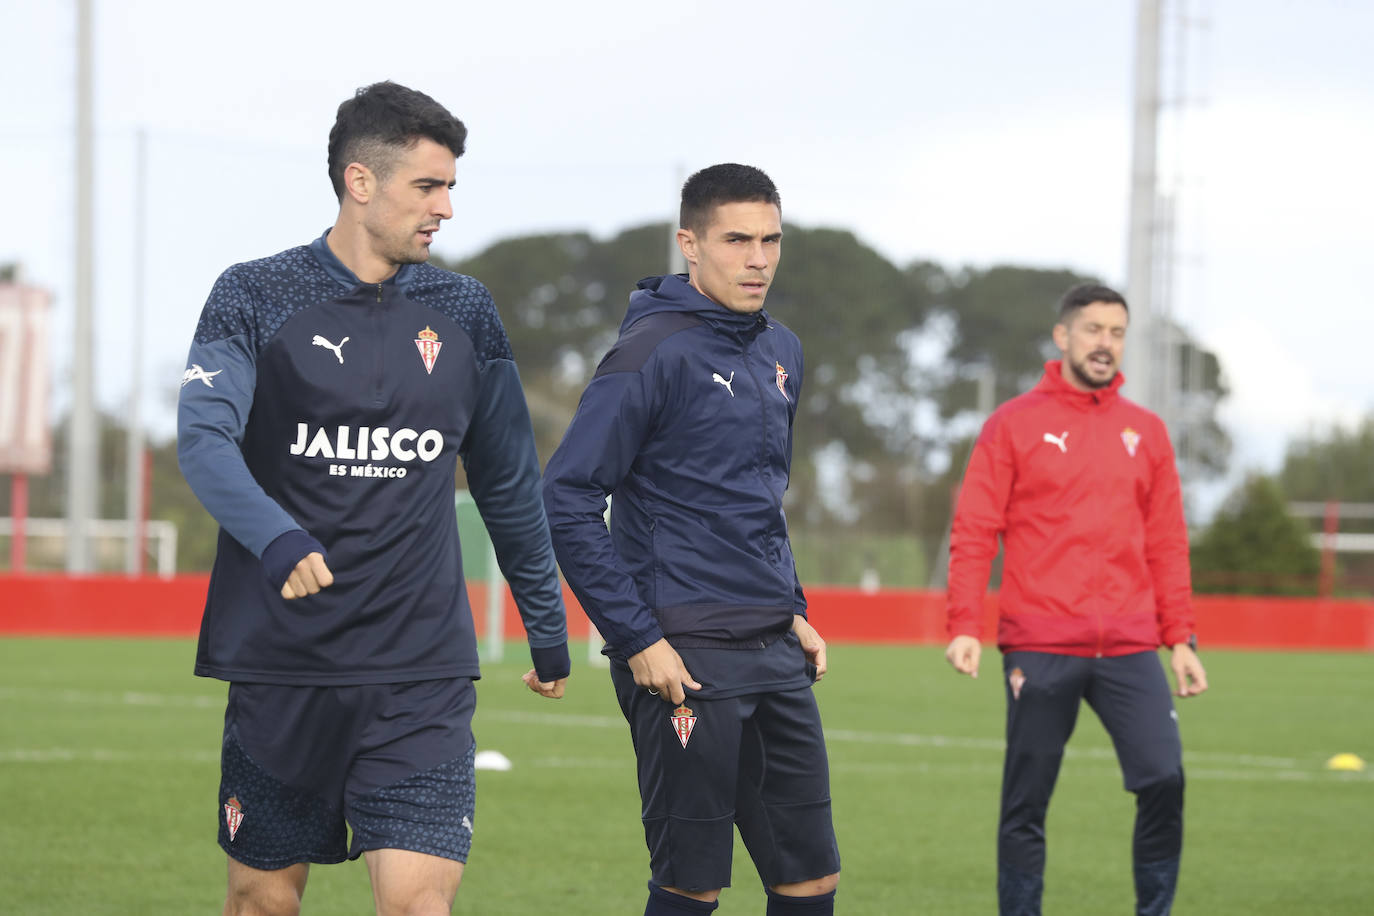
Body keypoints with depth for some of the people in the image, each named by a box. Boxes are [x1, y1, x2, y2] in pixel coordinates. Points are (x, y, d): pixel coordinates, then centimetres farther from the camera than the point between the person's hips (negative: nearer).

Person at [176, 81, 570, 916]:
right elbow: (204, 440, -14)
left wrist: (548, 627, 22)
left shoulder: (464, 312, 10)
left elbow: (509, 482, 19)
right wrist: (278, 539, -32)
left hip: (423, 669, 1)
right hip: (282, 665, -1)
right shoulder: (257, 297, 0)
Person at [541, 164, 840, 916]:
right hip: (687, 655, -8)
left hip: (775, 656, 8)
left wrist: (792, 612, 17)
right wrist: (636, 639, -16)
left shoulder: (781, 353, 14)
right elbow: (567, 501, -14)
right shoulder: (653, 353, -11)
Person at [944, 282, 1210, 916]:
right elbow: (973, 534, -1)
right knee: (1026, 803, 1)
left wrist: (1180, 638, 7)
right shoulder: (1014, 425, 4)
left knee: (1164, 779, -12)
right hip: (1039, 649, -2)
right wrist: (964, 626, -11)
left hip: (1129, 649, 2)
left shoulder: (1146, 432, 14)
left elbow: (1167, 544, 14)